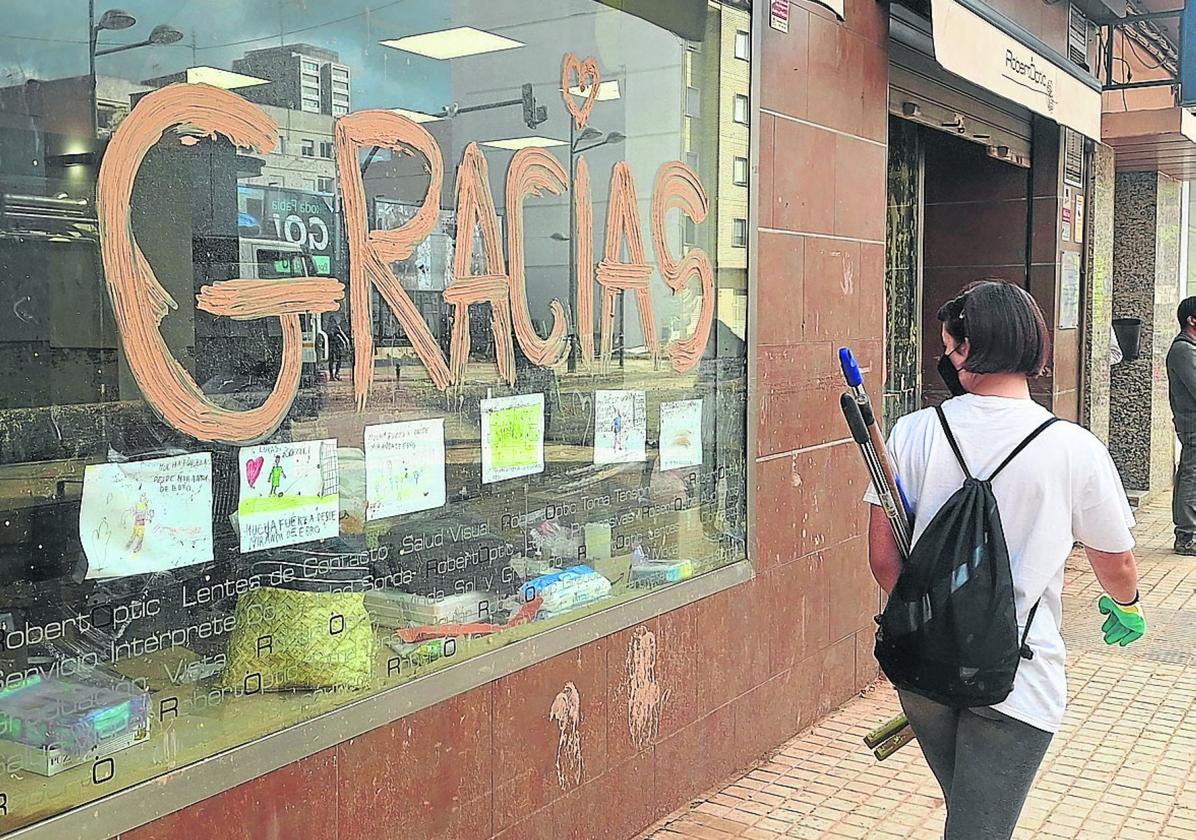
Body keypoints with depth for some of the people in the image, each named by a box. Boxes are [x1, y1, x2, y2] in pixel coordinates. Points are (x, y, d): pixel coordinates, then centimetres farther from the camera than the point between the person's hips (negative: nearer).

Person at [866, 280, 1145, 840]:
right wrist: (1125, 607, 26)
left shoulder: (914, 433, -9)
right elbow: (1117, 566, 2)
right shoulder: (1075, 449, -12)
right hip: (1014, 683, -3)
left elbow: (883, 559, -3)